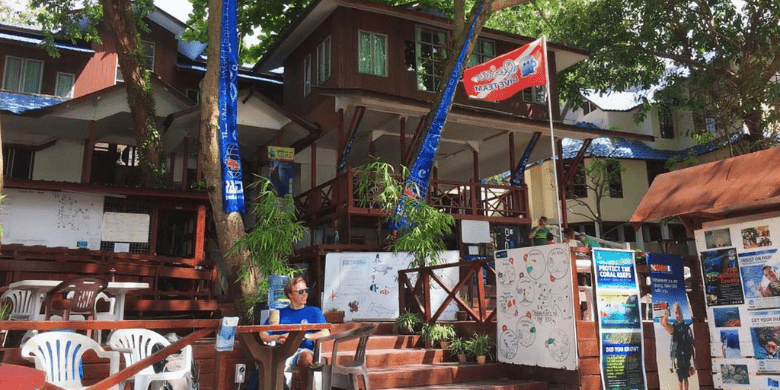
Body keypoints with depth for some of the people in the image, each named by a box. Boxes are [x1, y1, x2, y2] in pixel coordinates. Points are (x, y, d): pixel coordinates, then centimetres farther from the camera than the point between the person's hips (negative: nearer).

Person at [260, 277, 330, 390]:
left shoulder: (314, 311, 20)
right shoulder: (280, 313, 24)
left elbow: (325, 334, 4)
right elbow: (263, 335, 13)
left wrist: (303, 336, -7)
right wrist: (276, 338, -7)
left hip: (304, 349, 0)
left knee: (306, 356, -38)